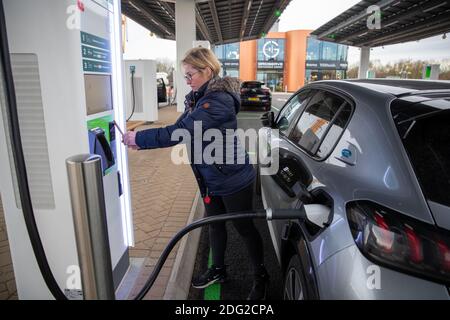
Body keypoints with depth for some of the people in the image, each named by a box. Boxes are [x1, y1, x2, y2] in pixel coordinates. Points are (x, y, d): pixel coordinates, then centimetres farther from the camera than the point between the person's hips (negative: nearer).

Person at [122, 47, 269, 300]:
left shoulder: (218, 101, -25)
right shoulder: (200, 98, 6)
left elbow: (178, 132, -30)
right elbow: (180, 130, 5)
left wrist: (138, 138, -20)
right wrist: (141, 142, -3)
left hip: (234, 180, -9)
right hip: (211, 179, 9)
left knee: (244, 227, 8)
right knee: (215, 224, 21)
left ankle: (261, 277, 31)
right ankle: (219, 270, 43)